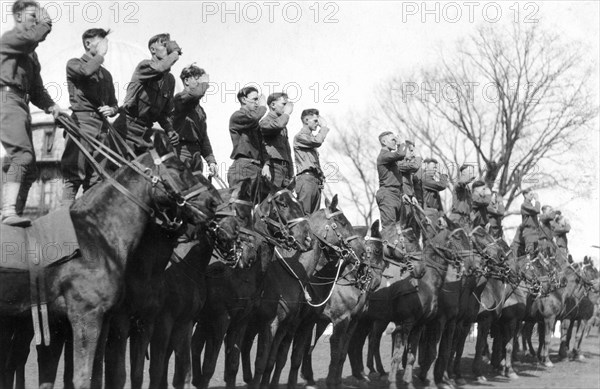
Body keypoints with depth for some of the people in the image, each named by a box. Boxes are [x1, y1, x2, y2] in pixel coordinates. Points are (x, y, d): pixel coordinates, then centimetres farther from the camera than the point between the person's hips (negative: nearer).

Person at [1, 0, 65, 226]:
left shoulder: (31, 54, 29)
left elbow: (36, 89, 24)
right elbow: (34, 36, -18)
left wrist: (50, 106, 5)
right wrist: (46, 22, 2)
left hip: (21, 104, 10)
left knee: (29, 169, 7)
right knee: (22, 154, -27)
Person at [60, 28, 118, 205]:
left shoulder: (105, 73, 26)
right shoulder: (74, 63, 7)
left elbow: (114, 103, 30)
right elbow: (86, 70, -18)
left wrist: (111, 109, 6)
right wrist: (101, 55, -2)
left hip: (102, 126, 6)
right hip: (82, 122, -6)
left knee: (96, 178, 0)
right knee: (74, 174, -14)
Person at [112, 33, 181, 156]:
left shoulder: (170, 79, 13)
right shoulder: (145, 66, -8)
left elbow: (165, 112, 19)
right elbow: (161, 67, -33)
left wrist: (170, 130, 1)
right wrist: (176, 52, -16)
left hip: (145, 134, 7)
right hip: (126, 130, -7)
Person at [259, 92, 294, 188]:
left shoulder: (283, 127, 25)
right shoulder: (266, 122, -3)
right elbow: (278, 125, -27)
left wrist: (291, 175, 23)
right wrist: (287, 112, -7)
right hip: (273, 165, -8)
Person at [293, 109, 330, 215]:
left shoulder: (311, 137, 26)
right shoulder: (300, 136, -2)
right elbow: (318, 141, -19)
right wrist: (324, 126, -4)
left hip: (316, 179, 9)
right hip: (306, 178, -9)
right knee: (304, 213, -16)